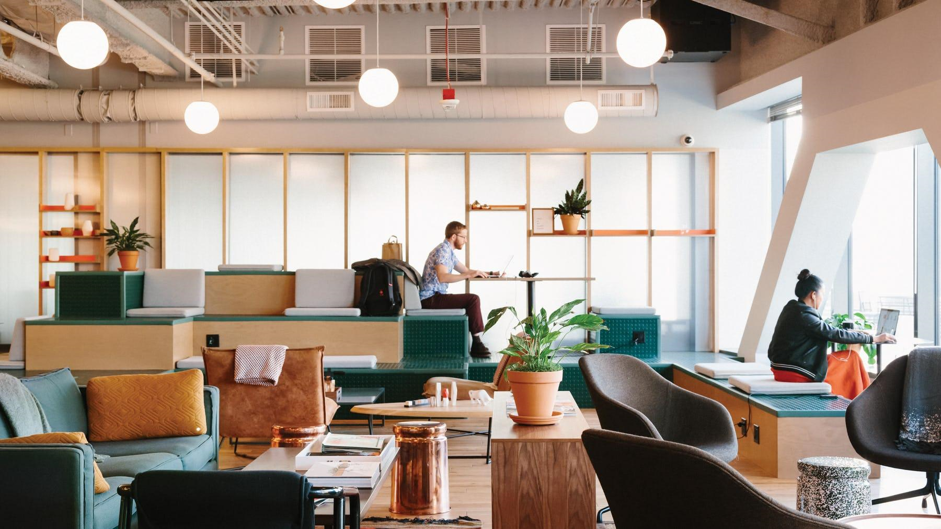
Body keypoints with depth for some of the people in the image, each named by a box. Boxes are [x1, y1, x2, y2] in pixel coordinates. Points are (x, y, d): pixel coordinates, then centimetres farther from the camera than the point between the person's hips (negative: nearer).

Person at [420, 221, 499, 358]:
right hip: (430, 299, -11)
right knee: (473, 299, -18)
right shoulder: (443, 250, -14)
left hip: (435, 297, 11)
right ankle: (476, 344, -15)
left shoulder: (449, 251, 18)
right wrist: (469, 275, -33)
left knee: (472, 300, 16)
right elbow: (442, 277, -30)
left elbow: (465, 270, 26)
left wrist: (488, 274, 15)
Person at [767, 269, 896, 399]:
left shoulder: (792, 308, 8)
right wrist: (873, 339, -6)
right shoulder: (804, 315, -19)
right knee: (852, 358, 3)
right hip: (794, 373, -9)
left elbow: (826, 330, 19)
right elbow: (836, 335, -15)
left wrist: (852, 332, 18)